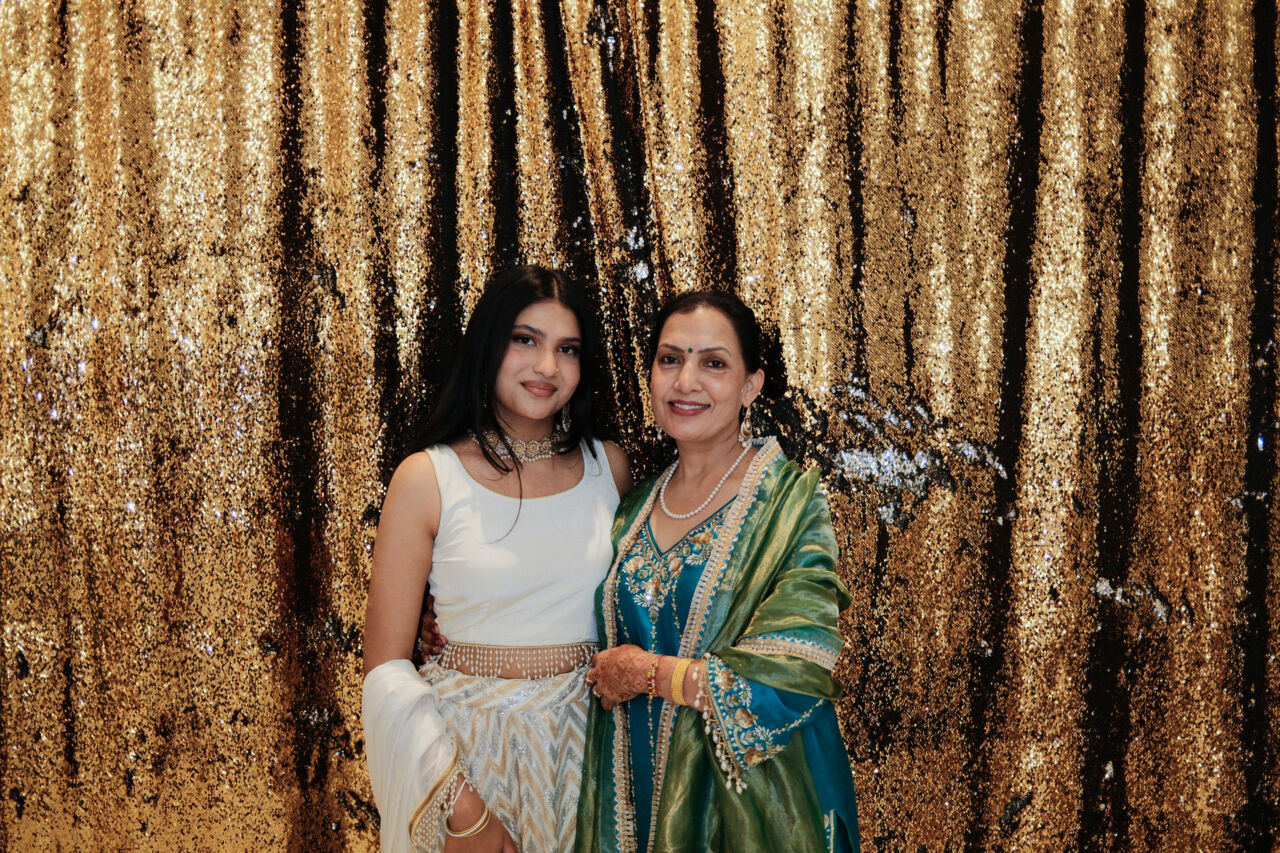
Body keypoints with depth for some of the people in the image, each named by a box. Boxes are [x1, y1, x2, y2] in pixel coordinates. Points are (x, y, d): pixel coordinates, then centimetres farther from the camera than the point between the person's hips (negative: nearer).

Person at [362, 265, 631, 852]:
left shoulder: (608, 466, 1)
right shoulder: (427, 478, -9)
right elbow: (387, 668, -9)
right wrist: (457, 803, -16)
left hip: (588, 739, 3)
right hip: (467, 745, -3)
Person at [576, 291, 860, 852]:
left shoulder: (790, 502, -12)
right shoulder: (636, 506, 4)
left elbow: (796, 677, -20)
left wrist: (647, 673, -13)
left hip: (745, 804, -4)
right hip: (635, 795, 5)